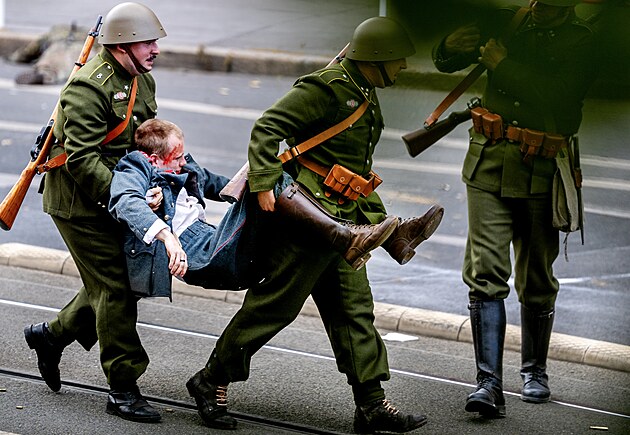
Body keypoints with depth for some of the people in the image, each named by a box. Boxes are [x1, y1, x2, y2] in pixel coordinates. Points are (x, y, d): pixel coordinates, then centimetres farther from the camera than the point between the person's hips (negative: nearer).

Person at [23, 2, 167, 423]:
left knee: (112, 282, 13)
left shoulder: (143, 81, 8)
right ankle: (123, 388, -3)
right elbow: (83, 159, -27)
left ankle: (52, 334, 35)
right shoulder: (88, 88, -22)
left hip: (112, 197, 9)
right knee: (114, 287, -9)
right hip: (79, 203, -9)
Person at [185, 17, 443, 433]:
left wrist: (385, 226, 22)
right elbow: (268, 127, -20)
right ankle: (211, 381, 6)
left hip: (338, 224, 10)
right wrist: (264, 184, -28)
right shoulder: (327, 88, -14)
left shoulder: (365, 97, 17)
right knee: (274, 304, -6)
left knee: (355, 308, 8)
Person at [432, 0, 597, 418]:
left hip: (540, 173, -2)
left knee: (536, 281, 10)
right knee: (486, 272, -10)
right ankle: (490, 383, -14)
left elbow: (559, 96, -20)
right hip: (489, 164, 2)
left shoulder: (581, 42, -4)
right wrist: (452, 47, -7)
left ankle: (535, 371, 31)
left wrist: (503, 64, -16)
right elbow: (444, 62, 17)